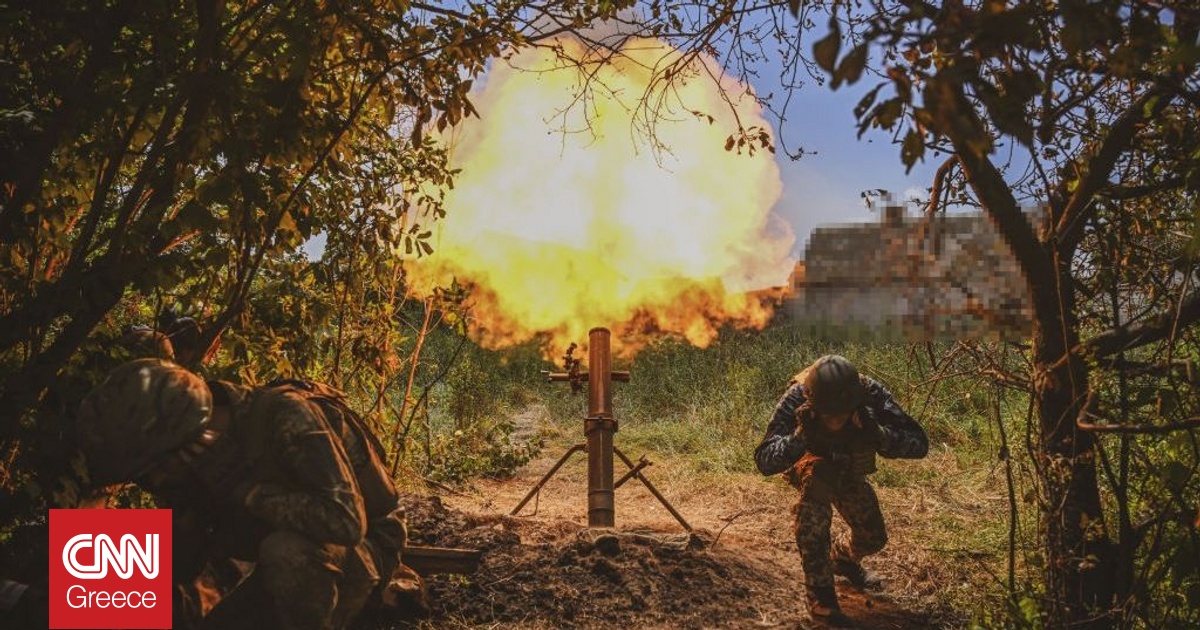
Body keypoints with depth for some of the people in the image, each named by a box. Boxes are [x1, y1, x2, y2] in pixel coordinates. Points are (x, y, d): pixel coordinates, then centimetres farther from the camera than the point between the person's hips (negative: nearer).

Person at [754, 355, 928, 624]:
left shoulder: (871, 394, -35)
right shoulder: (796, 399, -38)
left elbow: (920, 444, -35)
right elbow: (764, 462, -37)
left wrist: (877, 434, -52)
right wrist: (800, 437, -53)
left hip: (849, 472, 3)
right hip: (809, 466, -3)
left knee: (873, 537, 2)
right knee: (818, 474, -34)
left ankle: (841, 557, 41)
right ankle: (819, 592, -22)